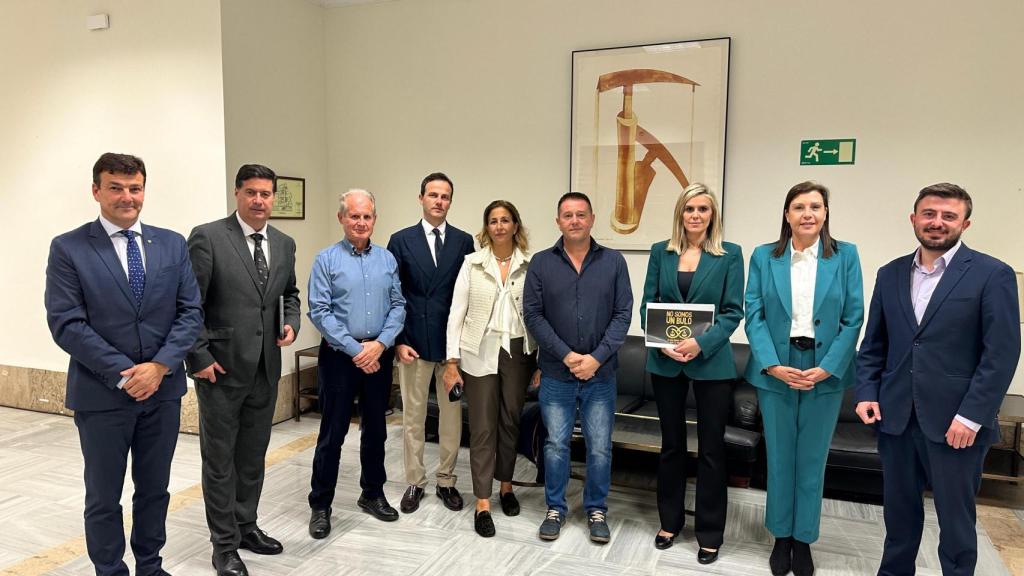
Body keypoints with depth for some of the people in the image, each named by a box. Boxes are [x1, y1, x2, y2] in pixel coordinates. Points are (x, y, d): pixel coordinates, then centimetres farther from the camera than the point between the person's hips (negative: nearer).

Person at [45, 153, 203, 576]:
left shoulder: (173, 244, 4)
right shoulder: (68, 248, -5)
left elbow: (191, 312, 0)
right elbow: (66, 324, -11)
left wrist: (160, 366, -13)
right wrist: (124, 374, -16)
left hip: (163, 389, 3)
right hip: (101, 394, -3)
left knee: (154, 490, 16)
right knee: (104, 497, 11)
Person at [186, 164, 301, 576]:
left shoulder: (284, 244, 8)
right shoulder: (207, 237, -10)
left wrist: (291, 322, 1)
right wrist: (199, 357, -13)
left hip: (265, 369, 5)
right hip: (221, 369, -5)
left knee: (253, 456, 17)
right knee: (220, 460, 7)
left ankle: (246, 526, 34)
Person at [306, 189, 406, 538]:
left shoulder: (387, 259, 6)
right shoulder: (327, 259, -4)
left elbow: (398, 306, 3)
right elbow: (319, 312, -10)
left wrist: (380, 343, -11)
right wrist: (355, 349, -15)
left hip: (379, 355, 4)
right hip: (340, 356, -3)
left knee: (375, 428, 14)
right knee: (332, 432, 3)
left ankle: (372, 494, 30)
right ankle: (321, 506, 15)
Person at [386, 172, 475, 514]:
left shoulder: (463, 241, 4)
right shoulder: (401, 241, 1)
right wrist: (398, 341, -7)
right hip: (413, 342, -1)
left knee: (452, 414, 9)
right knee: (413, 415, 8)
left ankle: (446, 481, 25)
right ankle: (415, 482, 23)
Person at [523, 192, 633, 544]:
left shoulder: (613, 262, 1)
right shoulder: (541, 263, 0)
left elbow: (623, 314, -2)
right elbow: (533, 314, -4)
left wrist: (597, 358, -12)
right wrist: (566, 355, -12)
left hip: (601, 373, 0)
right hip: (556, 373, 0)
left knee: (600, 448, 6)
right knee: (556, 445, 8)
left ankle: (596, 510, 26)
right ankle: (555, 508, 26)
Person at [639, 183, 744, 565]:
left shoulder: (730, 254, -1)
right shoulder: (660, 252, 5)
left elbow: (733, 310, -5)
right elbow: (648, 304, 4)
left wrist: (702, 343, -18)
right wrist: (662, 341, -12)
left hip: (711, 362, -2)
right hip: (665, 361, 2)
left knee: (711, 448, 6)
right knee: (671, 444, 13)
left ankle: (710, 533, 20)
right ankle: (670, 521, 28)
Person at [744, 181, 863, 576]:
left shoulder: (846, 255, 0)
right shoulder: (764, 257, 1)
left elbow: (853, 318, -2)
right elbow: (753, 315, -3)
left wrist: (826, 368, -11)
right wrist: (773, 365, -14)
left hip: (825, 372, 0)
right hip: (775, 371, 0)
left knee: (812, 459, 10)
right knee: (779, 457, 11)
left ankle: (803, 539, 26)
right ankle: (781, 536, 27)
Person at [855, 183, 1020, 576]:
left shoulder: (992, 275, -5)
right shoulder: (890, 274, 8)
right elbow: (873, 344, 12)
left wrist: (970, 416, -15)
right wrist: (866, 393, 0)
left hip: (956, 422, -4)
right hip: (896, 416, 4)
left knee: (955, 517, 9)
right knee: (899, 510, 16)